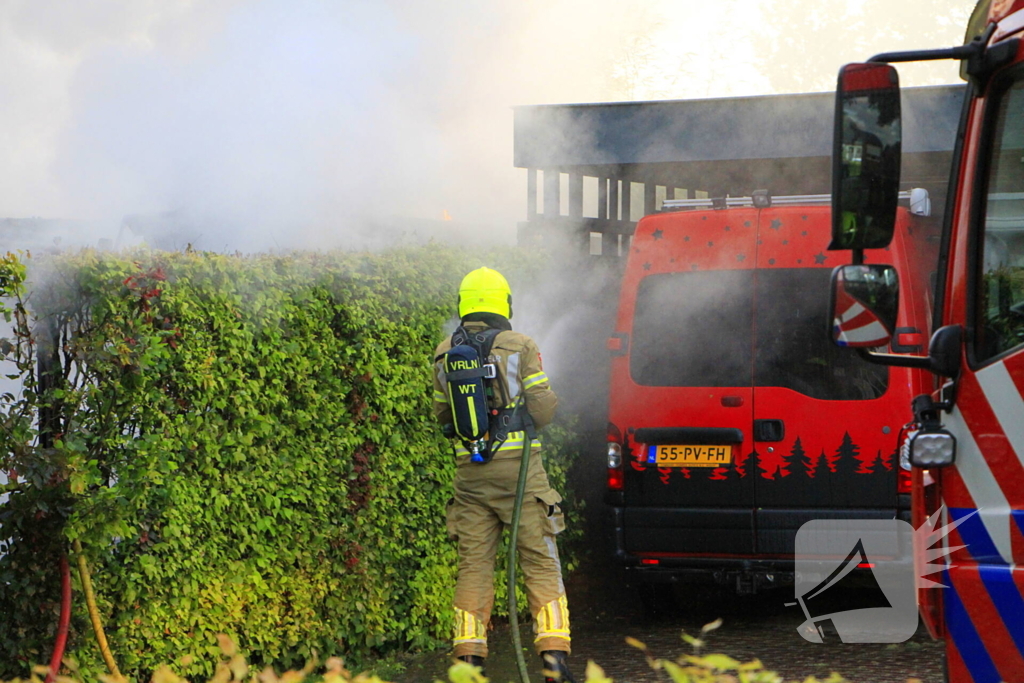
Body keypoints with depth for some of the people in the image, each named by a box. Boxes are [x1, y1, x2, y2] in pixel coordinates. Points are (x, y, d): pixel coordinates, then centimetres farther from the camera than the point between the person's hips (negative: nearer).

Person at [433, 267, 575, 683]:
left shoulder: (445, 355, 5)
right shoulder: (521, 347, -5)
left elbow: (442, 415, 13)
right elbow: (542, 411, -6)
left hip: (470, 473, 3)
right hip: (518, 467, -3)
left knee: (474, 564, 8)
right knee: (540, 562, 1)